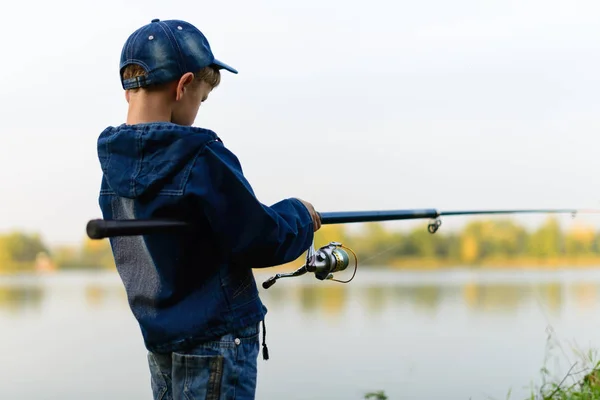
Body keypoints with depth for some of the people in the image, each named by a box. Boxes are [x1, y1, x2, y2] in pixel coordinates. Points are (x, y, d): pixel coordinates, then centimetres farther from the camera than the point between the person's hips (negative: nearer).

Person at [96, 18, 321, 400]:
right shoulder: (202, 159, -20)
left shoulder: (114, 163, 3)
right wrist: (298, 214, 5)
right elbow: (260, 243, -15)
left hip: (161, 341, 7)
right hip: (217, 340, -7)